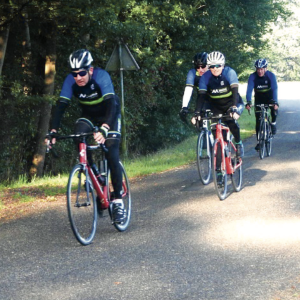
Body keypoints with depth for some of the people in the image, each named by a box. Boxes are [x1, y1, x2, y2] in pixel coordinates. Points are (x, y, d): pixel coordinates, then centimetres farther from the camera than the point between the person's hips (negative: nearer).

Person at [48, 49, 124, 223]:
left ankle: (118, 201, -11)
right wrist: (53, 131, -40)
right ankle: (93, 173, -3)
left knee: (112, 154, -17)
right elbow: (61, 106, -26)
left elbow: (110, 104, -44)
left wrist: (104, 129, -59)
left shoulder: (101, 76, -34)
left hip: (110, 114, -3)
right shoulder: (71, 81, -23)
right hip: (89, 114, 4)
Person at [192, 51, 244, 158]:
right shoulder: (205, 77, -15)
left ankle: (238, 143, -4)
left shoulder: (229, 72, -21)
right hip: (216, 107, 3)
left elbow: (235, 91, -31)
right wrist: (197, 113, -32)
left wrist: (234, 108, -45)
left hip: (231, 104, -2)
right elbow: (201, 95, -20)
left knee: (231, 122, -28)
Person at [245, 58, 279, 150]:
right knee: (258, 121, -6)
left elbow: (275, 89, -34)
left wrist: (275, 102, -48)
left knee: (274, 107, -30)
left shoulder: (271, 75, -24)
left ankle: (273, 123, -1)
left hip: (269, 97, -1)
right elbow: (249, 89, -29)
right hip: (259, 98, 1)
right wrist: (248, 102, -45)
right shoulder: (252, 77, -21)